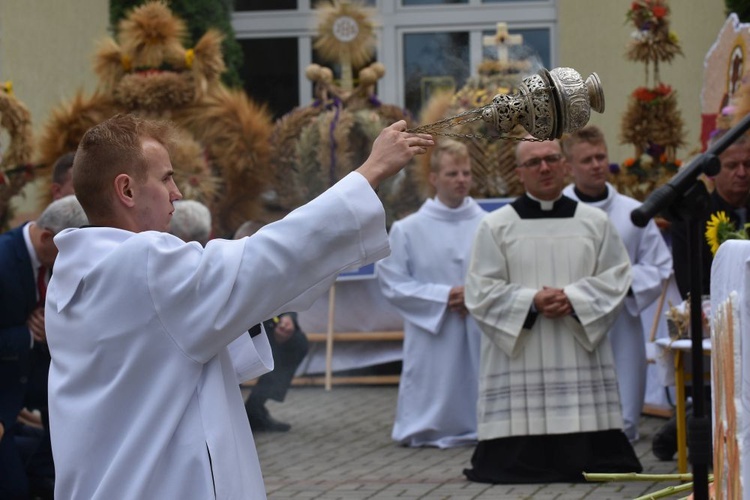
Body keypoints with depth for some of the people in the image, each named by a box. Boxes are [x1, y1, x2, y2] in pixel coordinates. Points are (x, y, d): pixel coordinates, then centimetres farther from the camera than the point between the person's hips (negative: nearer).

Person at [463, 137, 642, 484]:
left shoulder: (595, 222, 9)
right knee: (516, 462, -8)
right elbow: (480, 291, -1)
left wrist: (573, 299, -13)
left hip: (580, 351, 2)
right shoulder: (495, 226, 4)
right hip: (518, 353, -2)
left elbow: (616, 277, 4)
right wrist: (531, 301, -16)